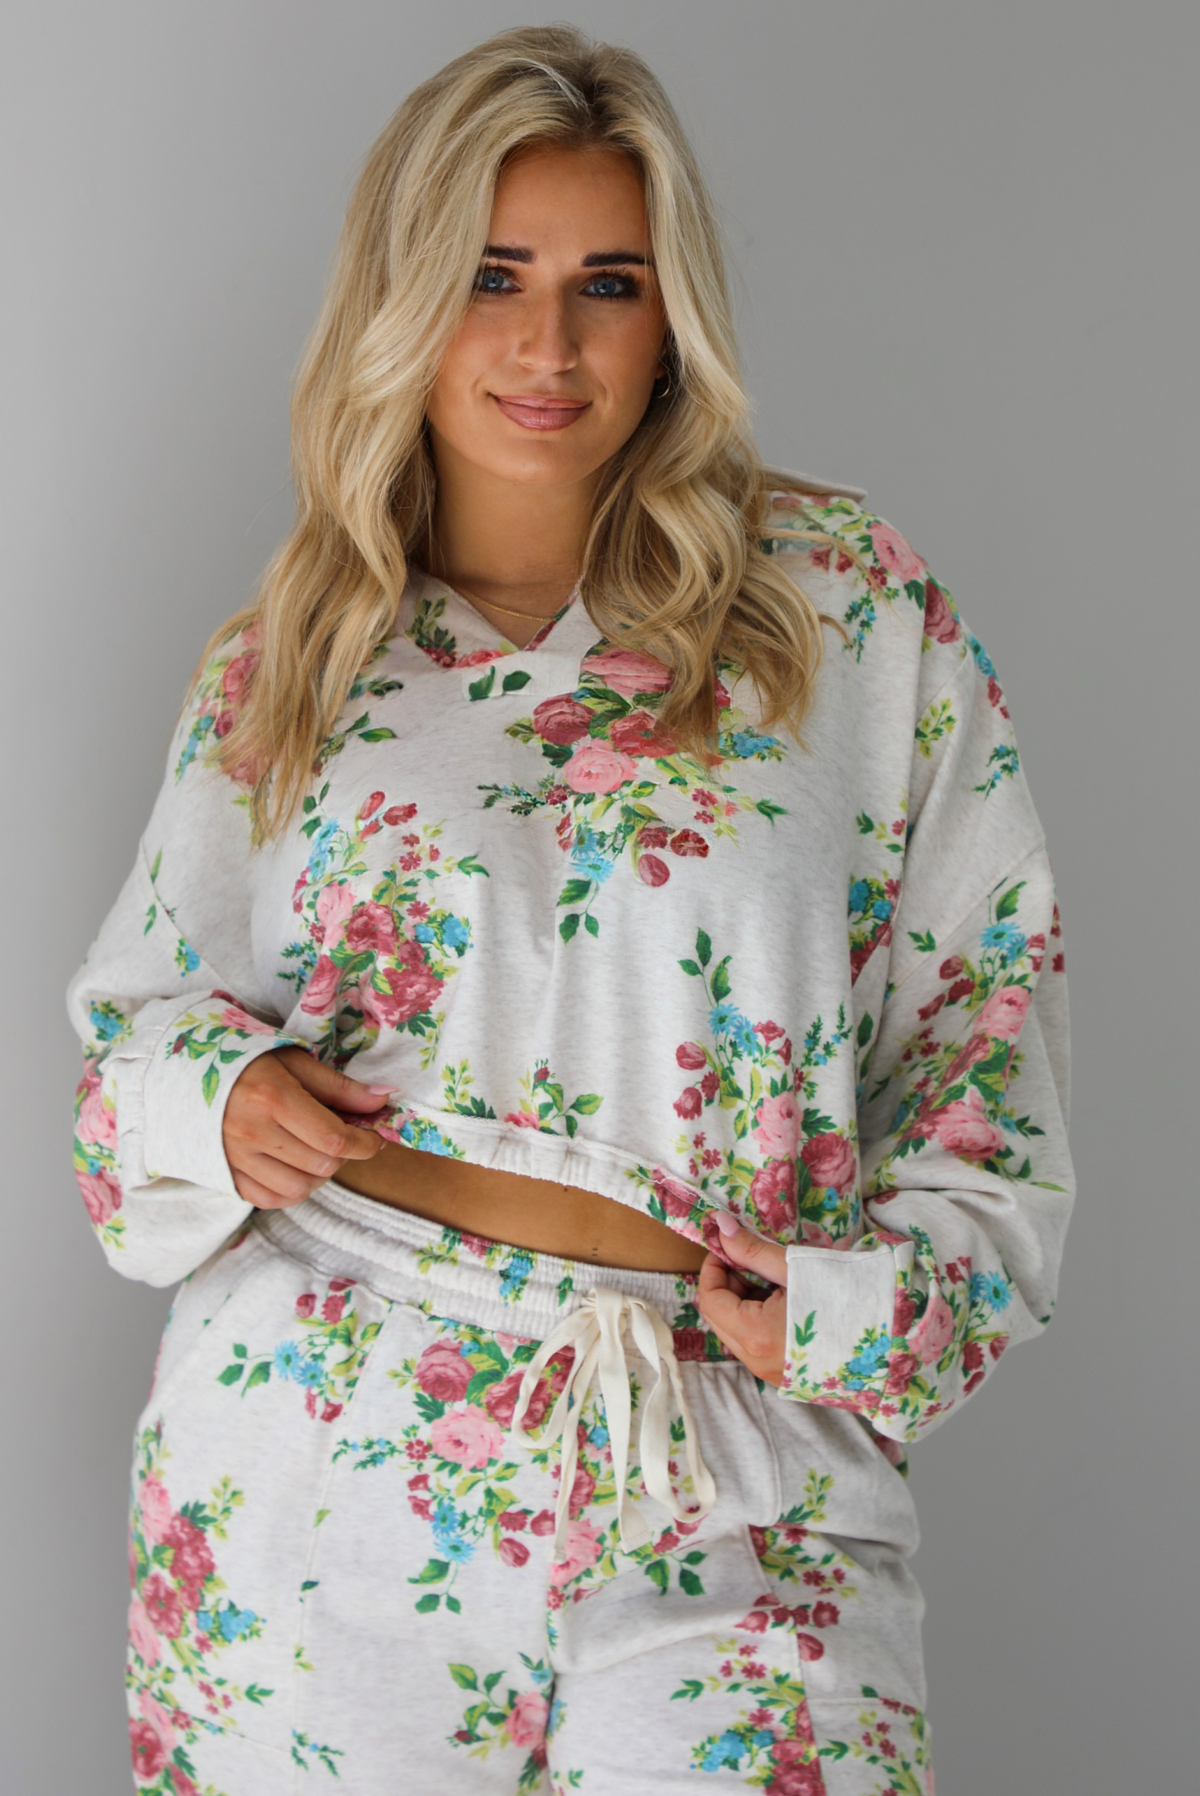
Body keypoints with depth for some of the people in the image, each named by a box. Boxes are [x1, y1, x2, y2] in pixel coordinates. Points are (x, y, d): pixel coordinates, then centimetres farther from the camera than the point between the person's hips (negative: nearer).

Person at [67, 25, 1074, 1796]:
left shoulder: (849, 600, 2)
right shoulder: (281, 663, 7)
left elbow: (981, 988, 5)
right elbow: (136, 1008, 15)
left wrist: (884, 1290, -6)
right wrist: (217, 1095, -6)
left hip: (728, 1480, -1)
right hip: (324, 1429, 2)